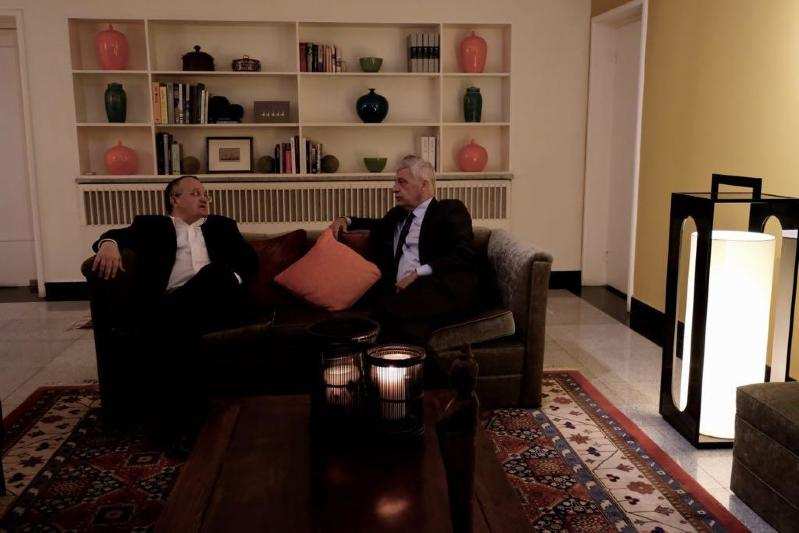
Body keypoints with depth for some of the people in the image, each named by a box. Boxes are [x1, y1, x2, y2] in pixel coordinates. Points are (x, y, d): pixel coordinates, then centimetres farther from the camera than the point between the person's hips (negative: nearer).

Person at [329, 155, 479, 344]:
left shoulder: (451, 210, 10)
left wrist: (420, 272, -14)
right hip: (401, 292, 4)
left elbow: (464, 254, -5)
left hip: (447, 289, -4)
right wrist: (347, 220, 34)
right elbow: (381, 224, 53)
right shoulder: (398, 214, 29)